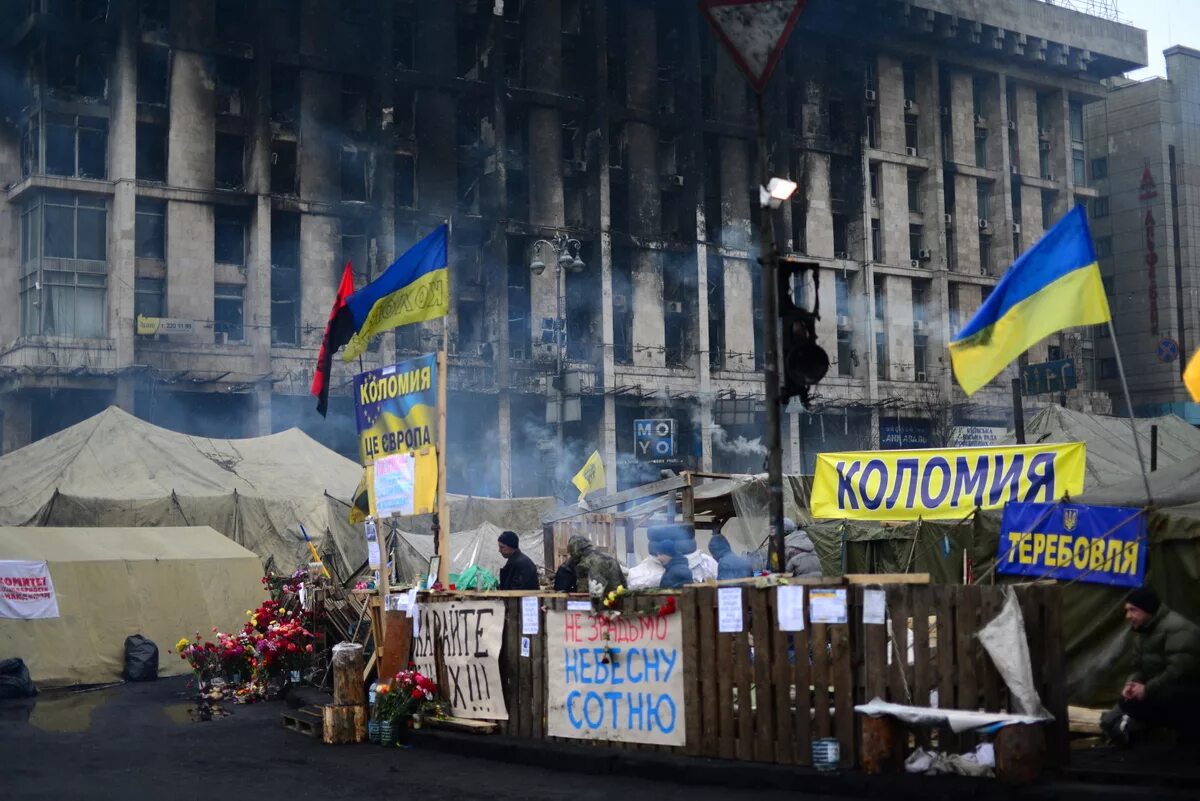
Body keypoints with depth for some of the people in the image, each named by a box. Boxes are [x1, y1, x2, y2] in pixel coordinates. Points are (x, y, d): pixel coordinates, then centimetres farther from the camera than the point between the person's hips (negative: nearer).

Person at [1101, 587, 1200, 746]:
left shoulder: (1177, 629, -21)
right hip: (1161, 692, 9)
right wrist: (1131, 684, -10)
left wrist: (1147, 689, -24)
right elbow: (1139, 668, 13)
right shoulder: (1142, 631, 11)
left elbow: (1179, 671, -30)